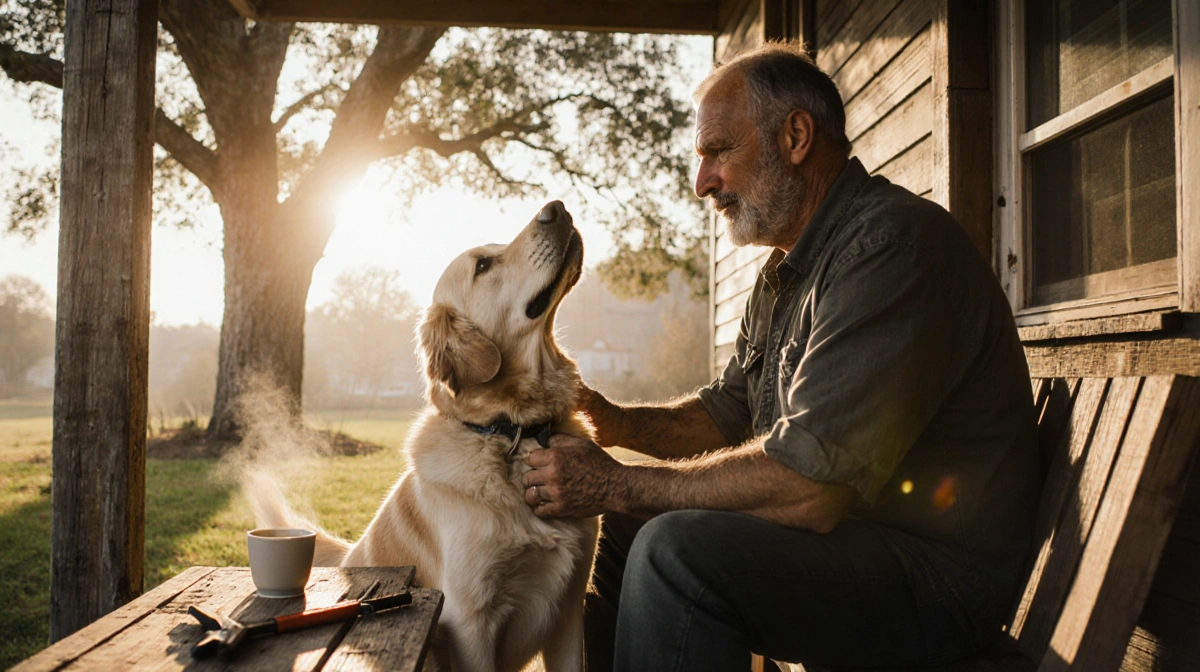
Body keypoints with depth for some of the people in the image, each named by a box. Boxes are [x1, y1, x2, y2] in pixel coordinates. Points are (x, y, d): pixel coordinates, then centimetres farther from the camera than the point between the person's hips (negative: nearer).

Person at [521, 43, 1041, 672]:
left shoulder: (894, 242, -21)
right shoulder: (786, 270, 12)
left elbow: (808, 485, -29)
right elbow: (724, 414, 17)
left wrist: (616, 483, -20)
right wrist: (618, 422, -3)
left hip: (937, 574, -10)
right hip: (837, 530, 10)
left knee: (677, 549, -29)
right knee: (624, 524, 14)